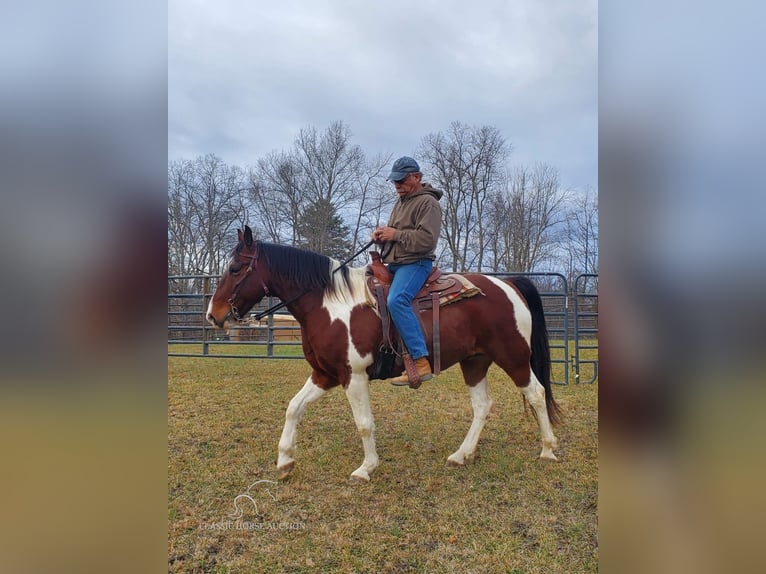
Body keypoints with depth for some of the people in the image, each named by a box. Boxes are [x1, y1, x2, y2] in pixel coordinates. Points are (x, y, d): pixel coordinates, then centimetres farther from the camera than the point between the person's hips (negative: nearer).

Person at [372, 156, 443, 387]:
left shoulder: (428, 203, -9)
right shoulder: (401, 201, 19)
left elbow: (426, 240, -21)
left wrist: (395, 235, -18)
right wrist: (381, 235, 6)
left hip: (415, 263, -10)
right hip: (393, 263, 10)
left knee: (397, 300, -35)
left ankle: (421, 362, -35)